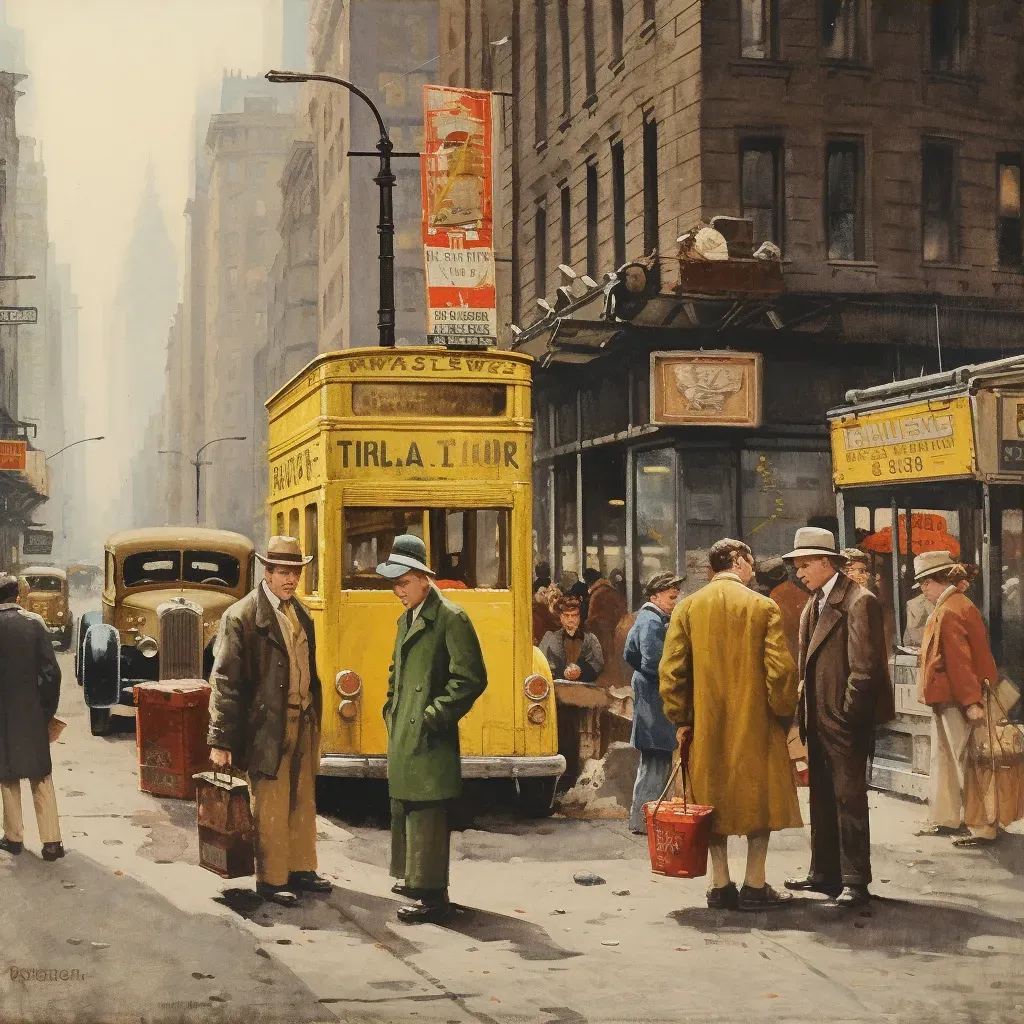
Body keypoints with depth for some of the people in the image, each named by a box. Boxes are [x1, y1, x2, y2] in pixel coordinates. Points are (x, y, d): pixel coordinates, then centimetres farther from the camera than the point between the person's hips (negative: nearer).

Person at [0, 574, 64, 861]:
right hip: (32, 711, 1)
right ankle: (51, 841, 1)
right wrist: (49, 708, 4)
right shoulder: (35, 622, -6)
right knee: (41, 778, 7)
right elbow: (51, 671, -8)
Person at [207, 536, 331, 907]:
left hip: (303, 722, 7)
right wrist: (221, 740, -15)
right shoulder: (242, 616, -12)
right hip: (267, 726, -7)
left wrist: (315, 718, 15)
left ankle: (300, 869, 27)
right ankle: (271, 879, 13)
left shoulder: (301, 614, 10)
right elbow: (225, 682, -13)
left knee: (303, 802, 14)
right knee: (271, 807, 2)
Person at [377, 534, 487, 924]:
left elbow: (471, 679, -18)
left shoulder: (451, 619, -13)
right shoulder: (406, 620, 15)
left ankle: (433, 895, -4)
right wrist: (391, 712, 15)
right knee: (404, 808, 17)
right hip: (402, 737, 9)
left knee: (427, 815, -8)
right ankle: (414, 878, 30)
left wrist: (433, 717, -18)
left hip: (429, 741, -9)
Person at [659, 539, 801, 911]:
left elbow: (671, 669, 0)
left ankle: (720, 885, 10)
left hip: (705, 725, 3)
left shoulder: (687, 608, 3)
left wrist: (681, 719, 6)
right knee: (759, 799, 6)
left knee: (714, 801, 10)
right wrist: (783, 714, 3)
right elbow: (781, 669, -10)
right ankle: (755, 886, 6)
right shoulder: (763, 607, -6)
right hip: (755, 724, -3)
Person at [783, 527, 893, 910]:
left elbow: (864, 667, -18)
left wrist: (846, 714, -18)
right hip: (818, 718, 9)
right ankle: (824, 873, 23)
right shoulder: (814, 603, 15)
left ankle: (855, 881, -1)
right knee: (822, 798, 14)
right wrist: (805, 710, 12)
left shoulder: (859, 601, -13)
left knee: (849, 798, -5)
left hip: (844, 720, -9)